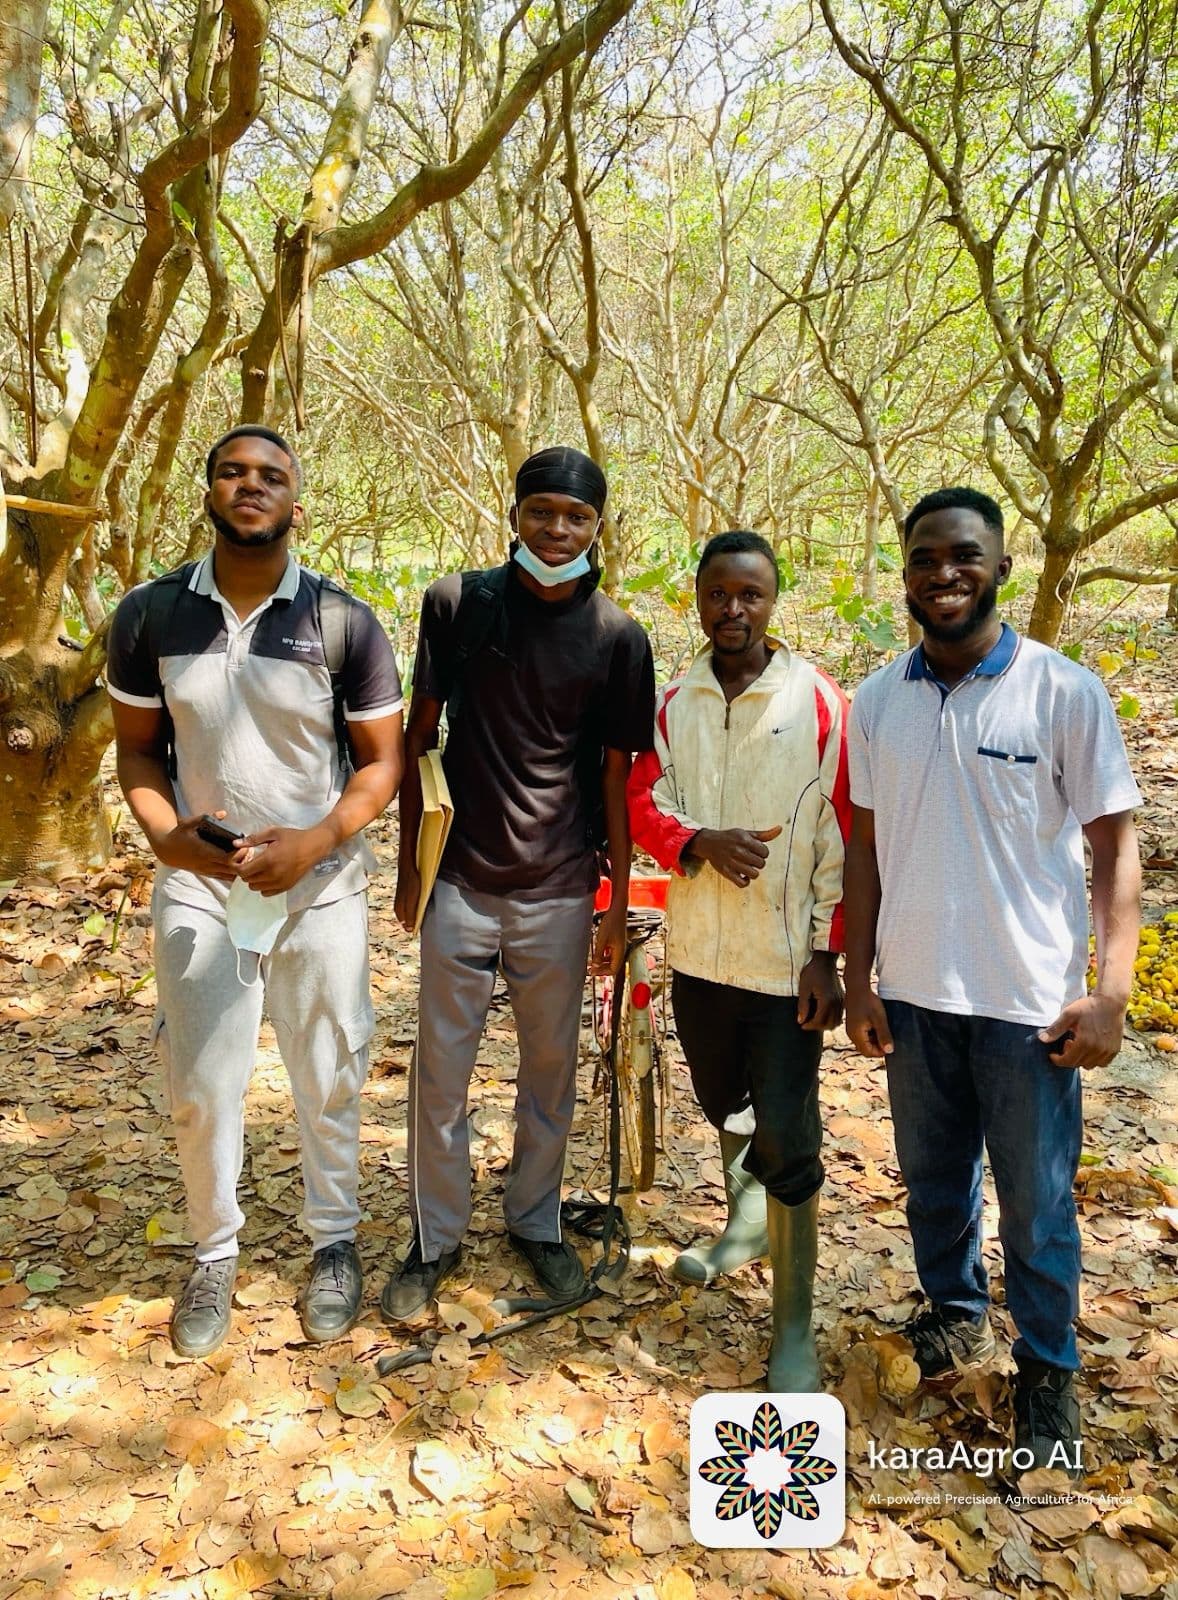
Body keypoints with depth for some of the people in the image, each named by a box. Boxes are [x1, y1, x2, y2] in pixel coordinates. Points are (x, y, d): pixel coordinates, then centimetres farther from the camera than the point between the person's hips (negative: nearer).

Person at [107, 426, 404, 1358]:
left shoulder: (344, 622, -9)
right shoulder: (149, 616, -3)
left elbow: (384, 760, -4)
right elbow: (137, 749, 5)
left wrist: (313, 842, -20)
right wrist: (165, 833, -15)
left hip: (320, 888, -1)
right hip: (199, 886, 1)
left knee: (330, 1080, 11)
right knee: (203, 1088, 9)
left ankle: (334, 1243, 35)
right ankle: (215, 1255, 33)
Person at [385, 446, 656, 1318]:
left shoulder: (618, 637, -3)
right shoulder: (457, 602, -3)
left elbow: (617, 773, 1)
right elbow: (420, 734, 4)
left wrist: (619, 902, 2)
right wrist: (409, 861, 4)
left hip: (560, 889, 1)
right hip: (461, 880, 0)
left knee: (552, 1067, 14)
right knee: (441, 1071, 8)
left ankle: (537, 1221, 35)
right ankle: (437, 1238, 27)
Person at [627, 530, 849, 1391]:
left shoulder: (818, 703, -10)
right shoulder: (676, 702, 3)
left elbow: (842, 838, -9)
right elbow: (643, 802, 3)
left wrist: (828, 955, -11)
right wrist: (700, 843, -18)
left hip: (785, 960, -5)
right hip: (698, 952, 5)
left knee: (786, 1139, -2)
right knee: (725, 1109, 23)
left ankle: (795, 1328, 13)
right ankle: (747, 1221, 50)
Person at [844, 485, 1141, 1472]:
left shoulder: (1065, 692, -8)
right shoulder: (878, 701, 2)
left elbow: (1115, 844, -6)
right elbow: (866, 846, 7)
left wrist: (1111, 992, -12)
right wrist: (857, 979, 6)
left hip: (1029, 999, -3)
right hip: (913, 991, 4)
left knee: (1037, 1201, 9)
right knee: (933, 1178, 19)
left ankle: (1049, 1371, 31)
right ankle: (955, 1310, 43)